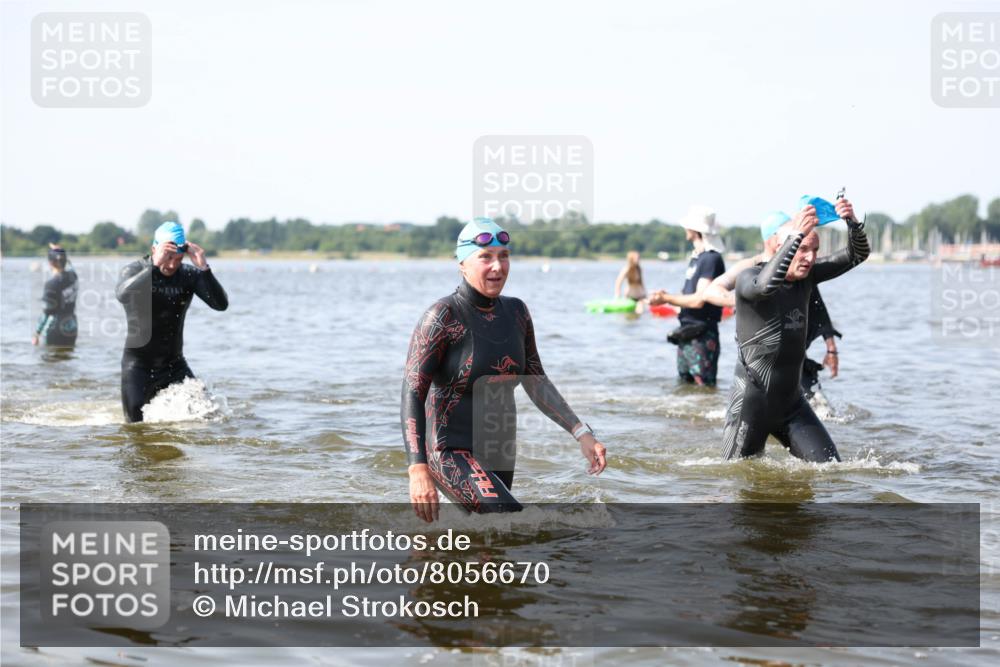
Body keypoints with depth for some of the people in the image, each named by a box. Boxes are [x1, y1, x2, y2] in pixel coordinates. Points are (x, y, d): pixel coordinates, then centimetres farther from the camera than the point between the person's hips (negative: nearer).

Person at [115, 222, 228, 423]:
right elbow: (123, 295, -33)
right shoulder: (135, 270, -10)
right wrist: (155, 266, -42)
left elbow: (221, 304, -17)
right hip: (138, 363, -3)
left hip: (174, 364, 3)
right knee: (137, 426, -13)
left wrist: (204, 268, -30)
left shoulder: (189, 275, -5)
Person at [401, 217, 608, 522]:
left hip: (500, 454, 8)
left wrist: (582, 433, 3)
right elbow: (412, 394, -17)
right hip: (451, 452, -8)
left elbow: (537, 384, 14)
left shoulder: (515, 312, 7)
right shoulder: (443, 316, -13)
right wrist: (418, 469, -28)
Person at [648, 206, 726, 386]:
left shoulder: (711, 259, -14)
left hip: (702, 336, -10)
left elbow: (698, 300, -21)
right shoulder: (695, 258, 16)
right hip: (686, 335, 10)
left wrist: (667, 299, -11)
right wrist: (666, 296, 0)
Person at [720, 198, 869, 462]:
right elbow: (765, 285, -37)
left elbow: (857, 255, 1)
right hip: (751, 404, -6)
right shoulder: (749, 278, -13)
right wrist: (797, 235, -42)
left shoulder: (806, 276, 5)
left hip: (792, 403, 6)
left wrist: (853, 223, -20)